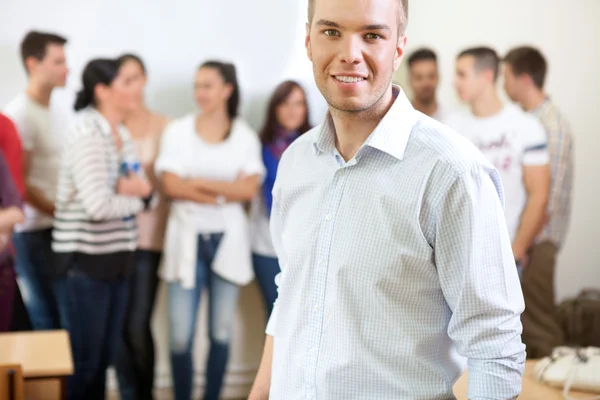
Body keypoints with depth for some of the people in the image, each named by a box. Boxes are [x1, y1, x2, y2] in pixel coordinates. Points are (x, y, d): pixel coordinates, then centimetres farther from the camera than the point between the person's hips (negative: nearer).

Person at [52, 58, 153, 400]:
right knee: (84, 358, 1)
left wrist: (140, 189, -12)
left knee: (106, 356, 13)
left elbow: (146, 195, 11)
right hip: (85, 260, -8)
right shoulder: (87, 134, -15)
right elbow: (98, 205, -25)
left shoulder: (123, 135, 10)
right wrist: (135, 199, -6)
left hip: (117, 256, 8)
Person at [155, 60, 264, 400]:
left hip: (228, 241, 1)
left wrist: (200, 183, -11)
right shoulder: (178, 131, 2)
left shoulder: (246, 136, 4)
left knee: (222, 334, 6)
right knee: (181, 337, -4)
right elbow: (172, 186, -8)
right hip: (188, 239, -1)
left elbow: (249, 189, -6)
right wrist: (226, 193, -11)